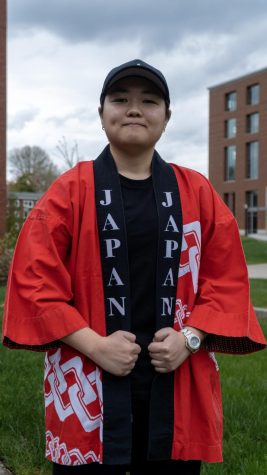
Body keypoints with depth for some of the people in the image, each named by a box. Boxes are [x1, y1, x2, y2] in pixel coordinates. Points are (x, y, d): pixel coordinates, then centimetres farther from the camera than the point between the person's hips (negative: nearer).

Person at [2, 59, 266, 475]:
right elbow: (35, 280, -5)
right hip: (89, 387, -2)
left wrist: (189, 337, -8)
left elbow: (228, 277, 7)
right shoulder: (70, 191, -1)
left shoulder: (197, 192, 6)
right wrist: (94, 346, -14)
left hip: (178, 386, 2)